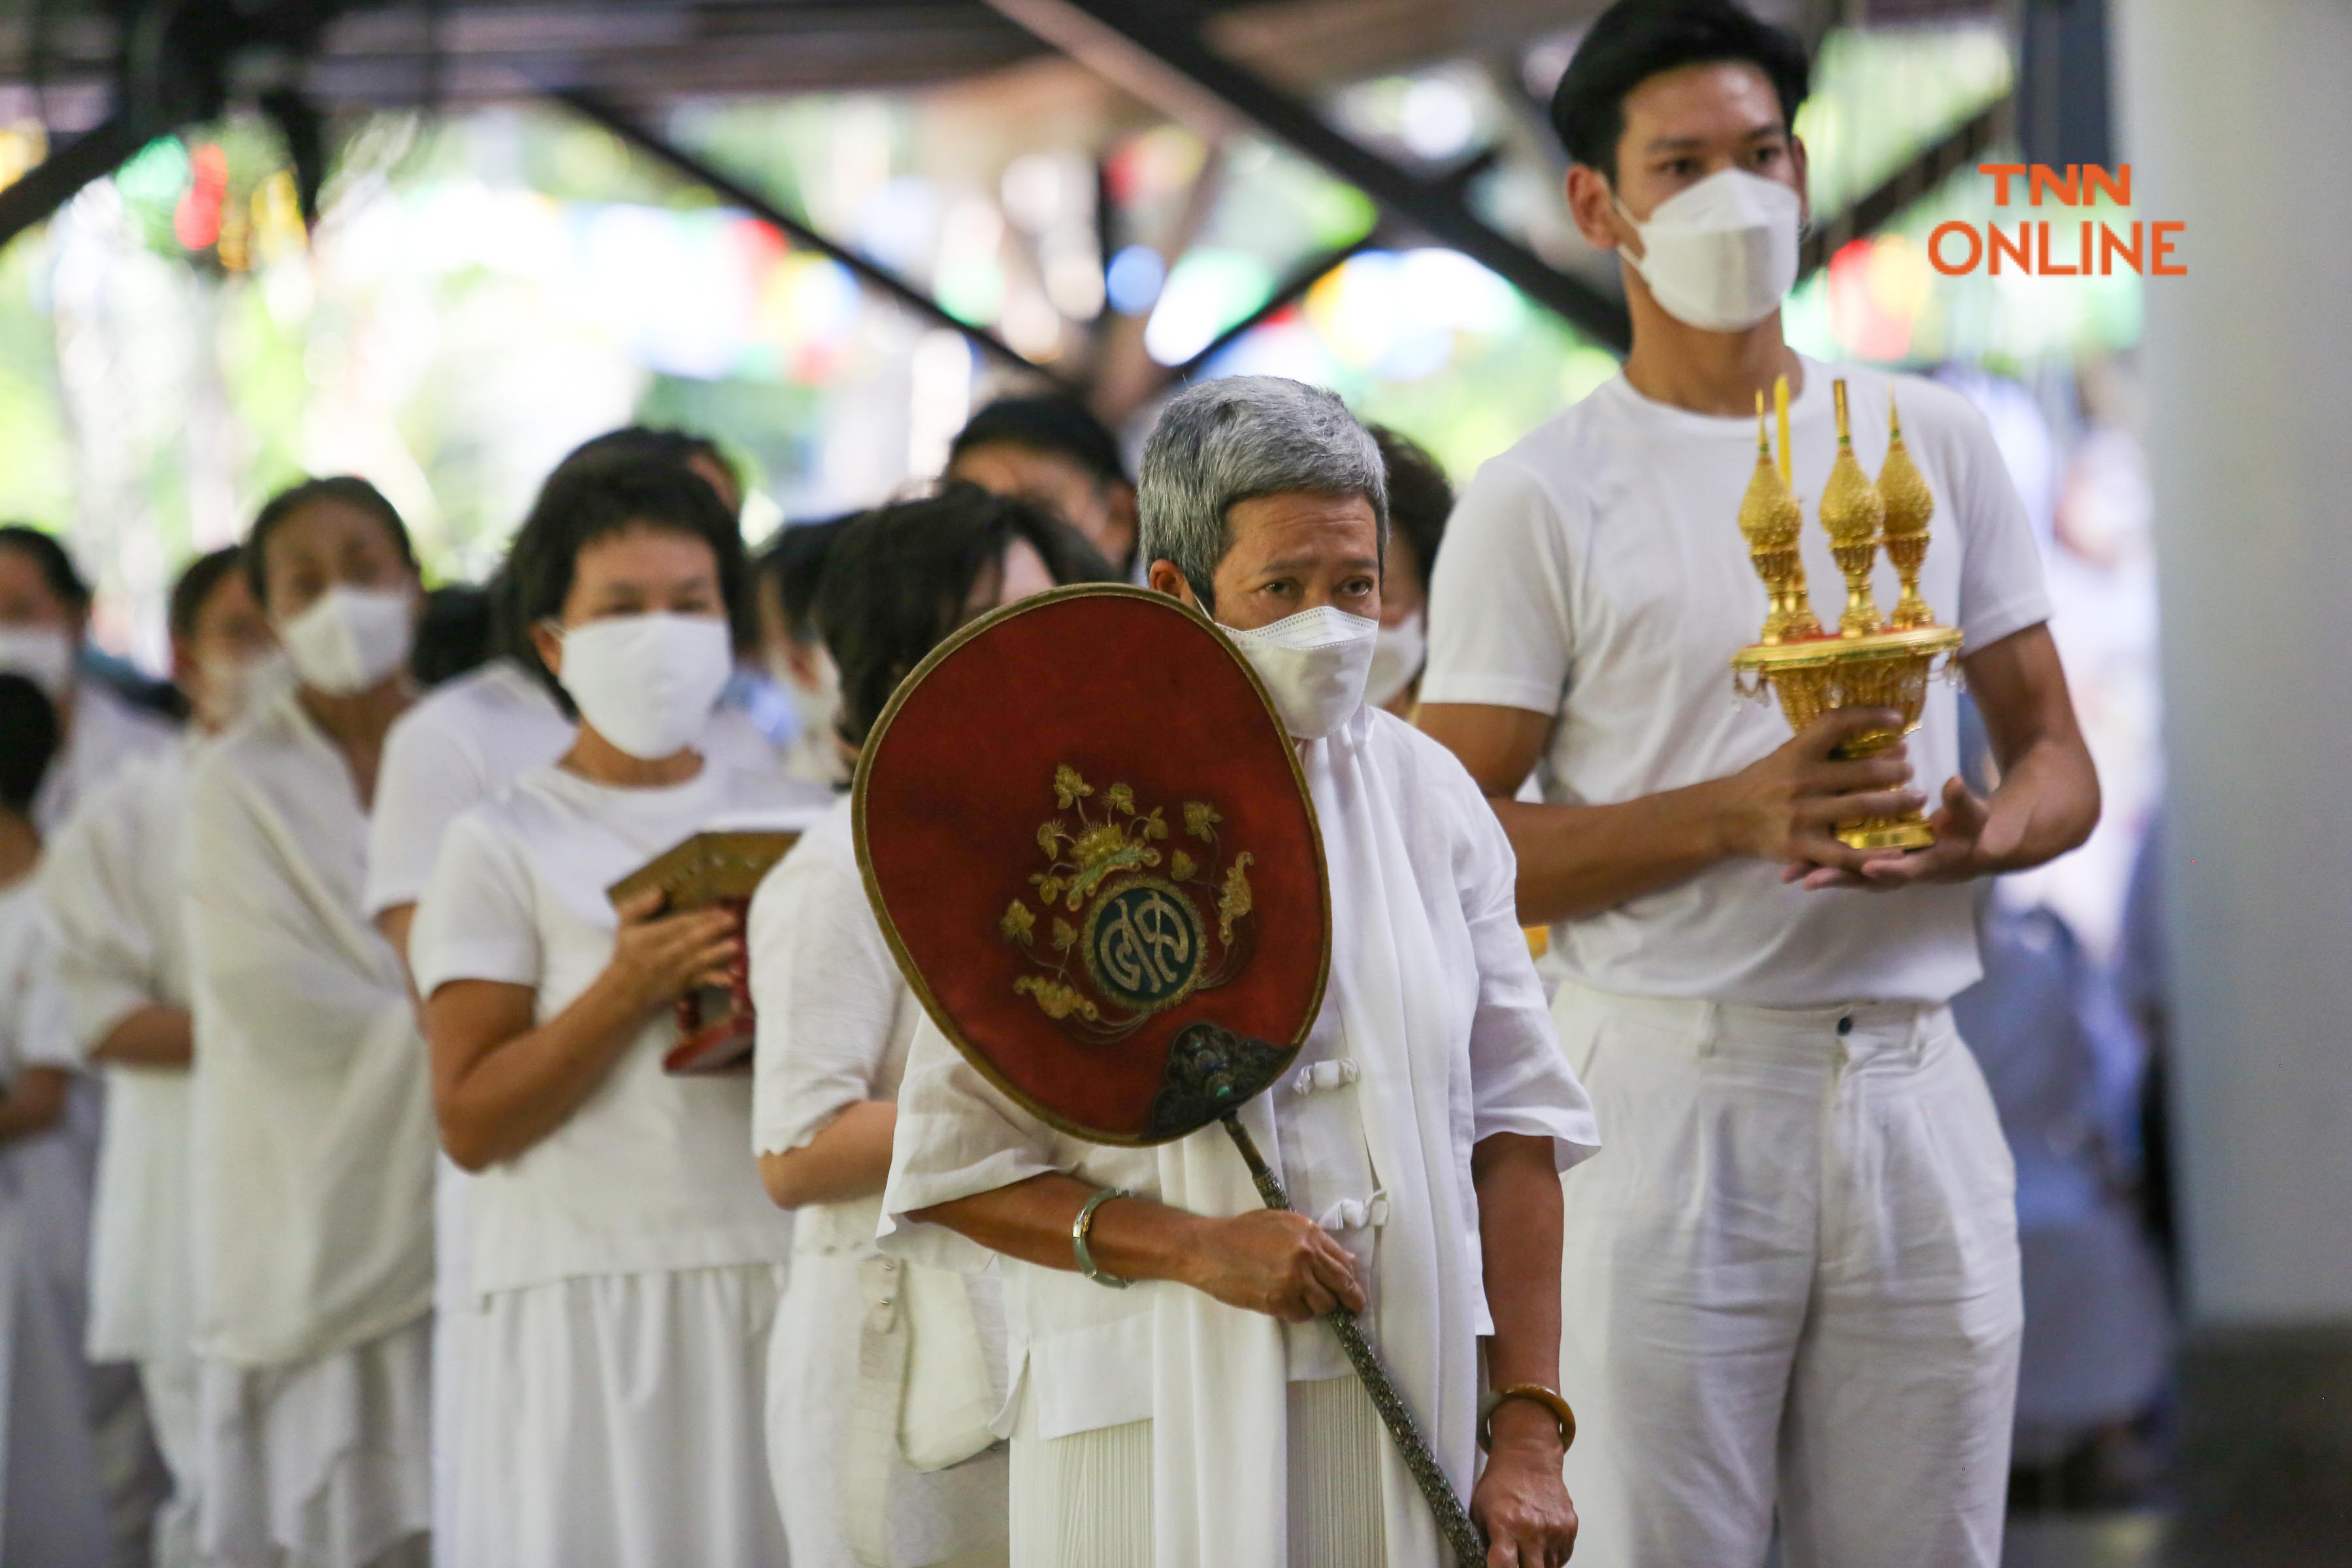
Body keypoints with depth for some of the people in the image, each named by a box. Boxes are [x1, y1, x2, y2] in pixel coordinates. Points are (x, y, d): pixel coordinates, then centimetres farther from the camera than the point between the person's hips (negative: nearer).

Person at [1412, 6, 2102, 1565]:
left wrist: (1969, 838, -9)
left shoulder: (1935, 444, 13)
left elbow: (2058, 760, 15)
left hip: (1914, 1084, 4)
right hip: (1672, 1088, -4)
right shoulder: (1539, 501, -1)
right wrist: (1739, 812, -18)